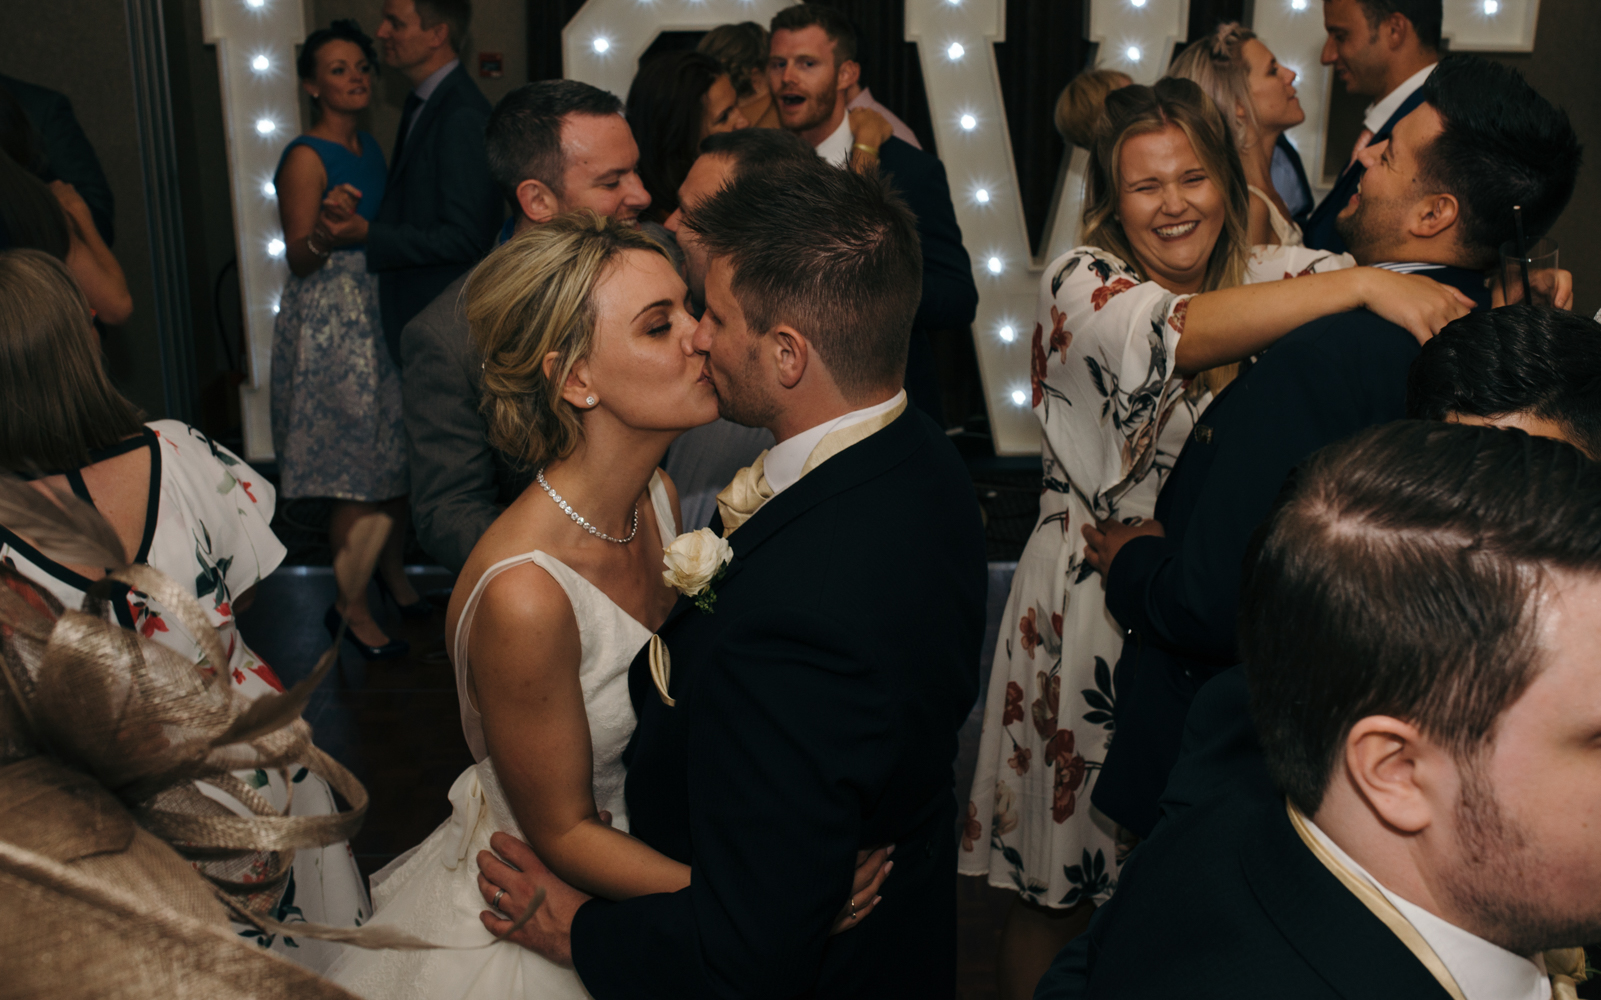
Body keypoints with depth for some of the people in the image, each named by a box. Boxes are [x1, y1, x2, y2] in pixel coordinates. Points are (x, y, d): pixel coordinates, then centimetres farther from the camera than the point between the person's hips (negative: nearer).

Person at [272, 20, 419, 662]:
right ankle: (350, 606, 10)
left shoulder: (370, 146, 11)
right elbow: (299, 260, -16)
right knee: (359, 470, -4)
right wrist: (324, 236, -34)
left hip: (380, 313, 8)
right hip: (330, 323, -7)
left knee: (397, 457, 11)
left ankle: (393, 575, 28)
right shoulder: (306, 158, -12)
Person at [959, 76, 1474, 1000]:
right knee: (1064, 893, 10)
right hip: (1094, 606, -3)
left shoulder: (1278, 273, 2)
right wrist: (1362, 286, -38)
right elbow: (1181, 332, -31)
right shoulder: (1081, 284, -12)